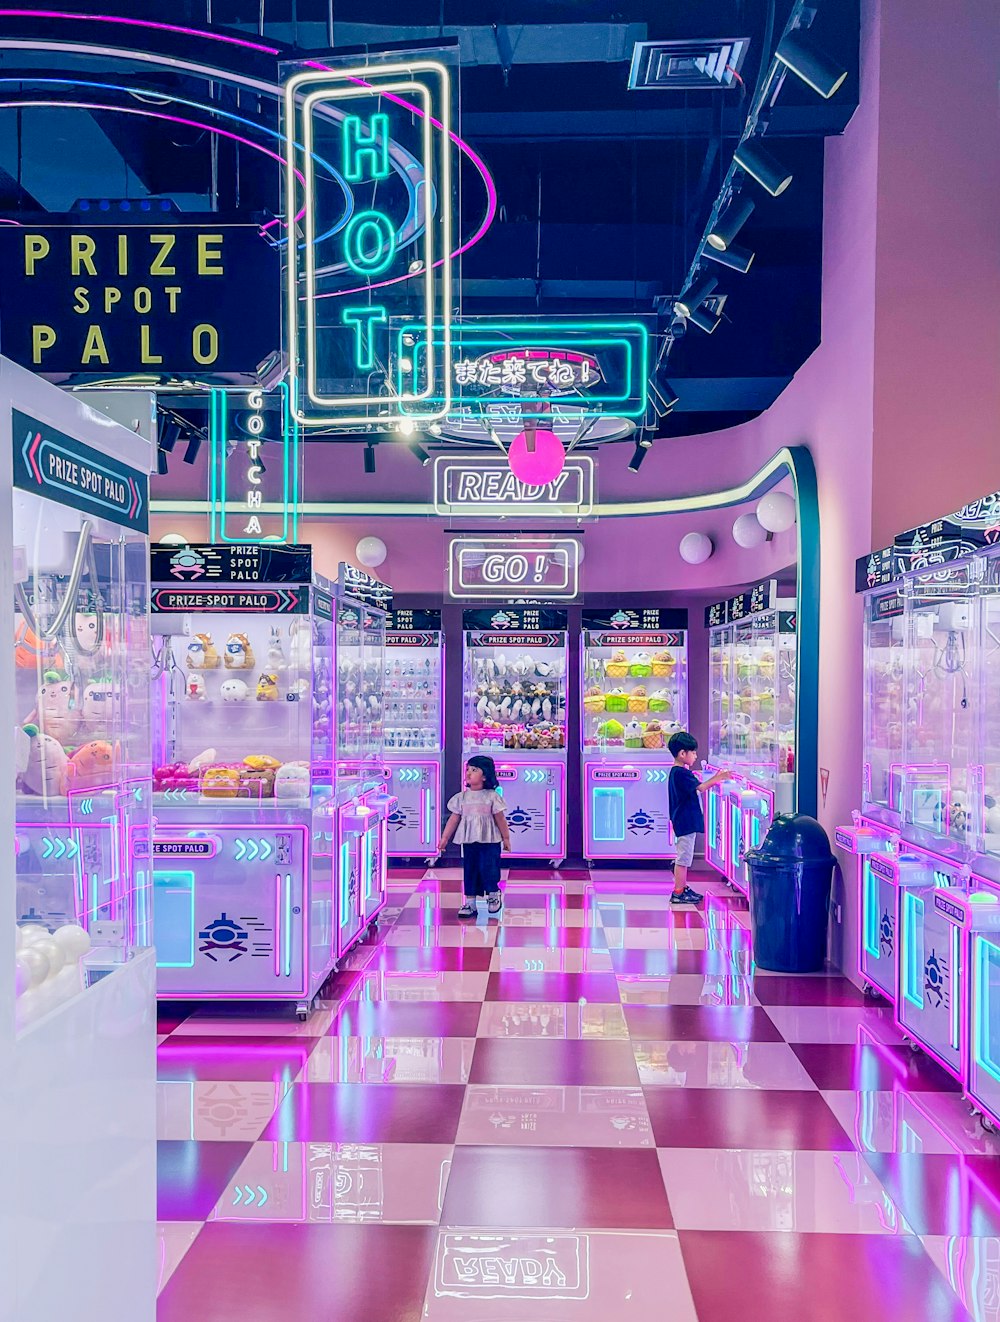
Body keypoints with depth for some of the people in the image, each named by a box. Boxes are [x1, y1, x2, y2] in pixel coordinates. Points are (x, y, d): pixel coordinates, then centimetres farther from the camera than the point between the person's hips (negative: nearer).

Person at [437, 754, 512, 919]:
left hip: (489, 841, -3)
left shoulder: (492, 796, -5)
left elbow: (500, 819, 0)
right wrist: (444, 838, 5)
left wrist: (506, 838, 4)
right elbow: (454, 819, 6)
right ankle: (470, 903, 14)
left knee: (488, 868, -8)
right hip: (468, 841, 3)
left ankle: (493, 895, 18)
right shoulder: (462, 797, 3)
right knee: (469, 870, 6)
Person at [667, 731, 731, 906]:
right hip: (685, 821, -11)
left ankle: (683, 888, 27)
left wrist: (714, 780, 10)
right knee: (683, 858, -5)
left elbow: (697, 788, 16)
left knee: (684, 857, 18)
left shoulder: (676, 772, 13)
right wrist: (718, 778, -16)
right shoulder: (681, 773, -19)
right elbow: (701, 788, -24)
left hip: (684, 821, 11)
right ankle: (678, 894, -1)